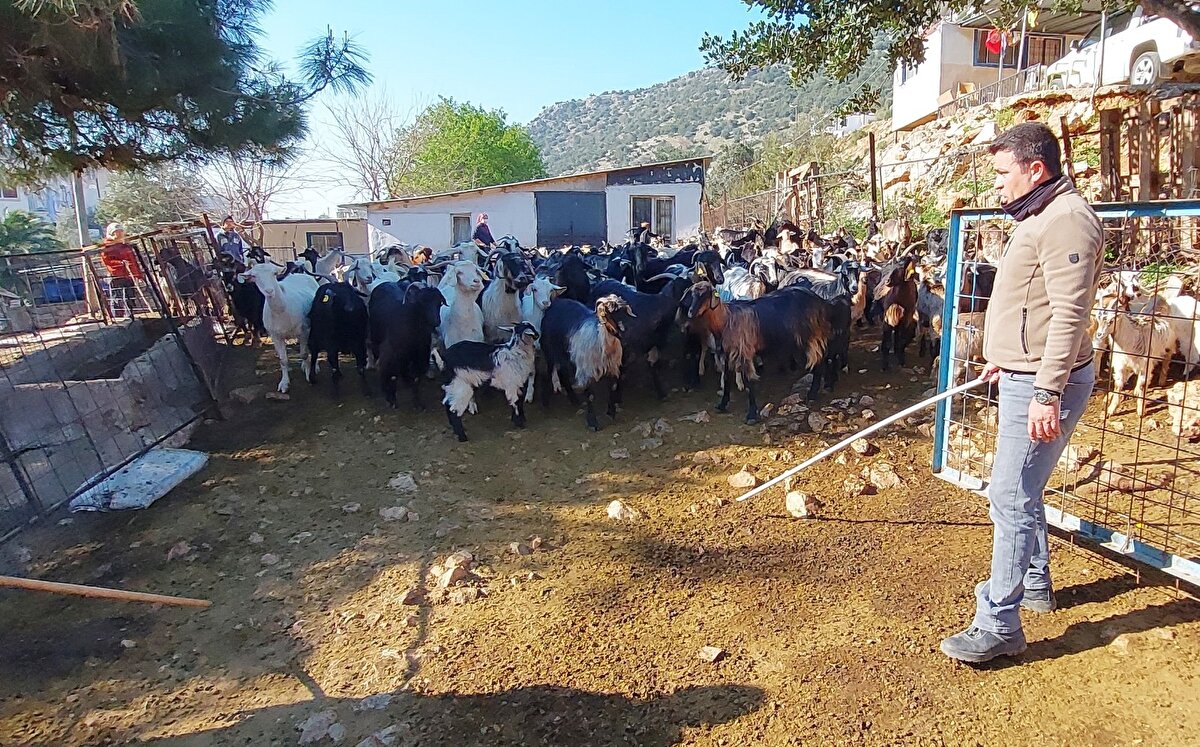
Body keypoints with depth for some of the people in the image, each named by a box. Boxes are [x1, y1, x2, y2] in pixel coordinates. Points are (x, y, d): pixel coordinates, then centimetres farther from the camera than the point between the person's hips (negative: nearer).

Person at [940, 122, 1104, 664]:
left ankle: (999, 626, -1)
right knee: (1021, 491, 21)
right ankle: (1034, 583, 38)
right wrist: (1004, 358, 28)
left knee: (1011, 498, -9)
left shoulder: (1066, 221, -17)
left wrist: (1047, 395, -27)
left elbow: (1069, 316, -25)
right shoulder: (1038, 217, 16)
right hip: (1023, 376, 11)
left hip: (1043, 385, -11)